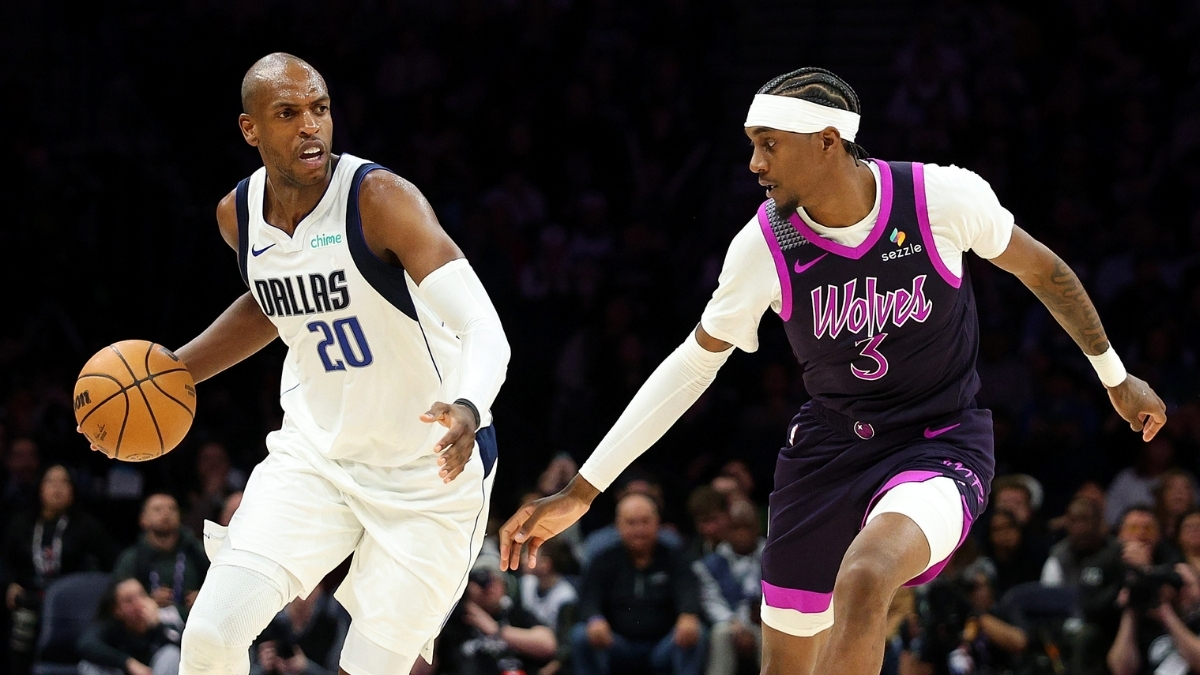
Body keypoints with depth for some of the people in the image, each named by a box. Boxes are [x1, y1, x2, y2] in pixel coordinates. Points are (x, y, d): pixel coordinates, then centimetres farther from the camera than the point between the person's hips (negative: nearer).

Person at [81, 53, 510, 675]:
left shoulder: (379, 198, -23)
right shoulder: (238, 214, -3)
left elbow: (485, 328, -33)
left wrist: (466, 410, -53)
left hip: (430, 470, -5)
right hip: (315, 454, 5)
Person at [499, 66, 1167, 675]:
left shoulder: (944, 197, -17)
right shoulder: (764, 245, -11)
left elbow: (1044, 272, 1)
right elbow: (693, 363, 1)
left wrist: (1116, 378, 13)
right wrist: (581, 491, 0)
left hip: (941, 445, -3)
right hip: (829, 447, 3)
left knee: (864, 576, -35)